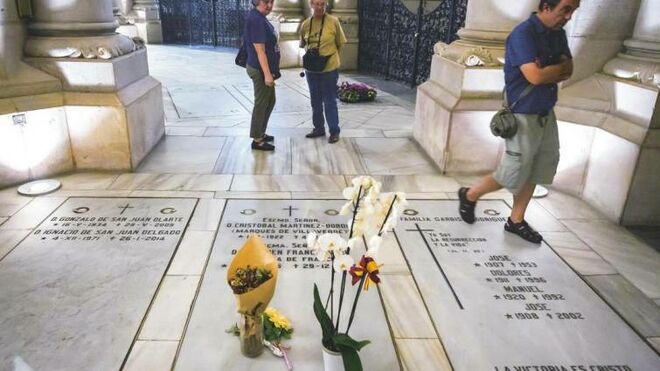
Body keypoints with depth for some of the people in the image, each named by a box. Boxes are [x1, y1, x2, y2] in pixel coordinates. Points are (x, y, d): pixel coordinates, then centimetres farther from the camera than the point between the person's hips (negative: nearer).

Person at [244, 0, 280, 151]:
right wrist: (267, 74, -25)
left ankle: (261, 133, 32)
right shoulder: (255, 19, -19)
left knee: (270, 101, 19)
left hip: (266, 69, 10)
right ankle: (257, 140, 10)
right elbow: (259, 50, -23)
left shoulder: (260, 18, 11)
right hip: (260, 70, -10)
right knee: (261, 104, -1)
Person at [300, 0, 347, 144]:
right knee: (315, 101, 15)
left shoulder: (333, 21, -9)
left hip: (329, 68, -5)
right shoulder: (305, 24, 3)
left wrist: (329, 56, 2)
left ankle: (334, 131, 14)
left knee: (330, 102, 3)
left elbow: (340, 43, -1)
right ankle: (319, 128, 29)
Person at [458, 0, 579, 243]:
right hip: (523, 116, -8)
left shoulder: (558, 34, 8)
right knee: (513, 175, -1)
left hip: (546, 114, 8)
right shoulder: (523, 34, -17)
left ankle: (516, 221, 26)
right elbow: (535, 76, -26)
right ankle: (469, 195, 22)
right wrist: (560, 68, -8)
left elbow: (568, 71, 6)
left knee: (533, 173, 13)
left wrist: (548, 72, -14)